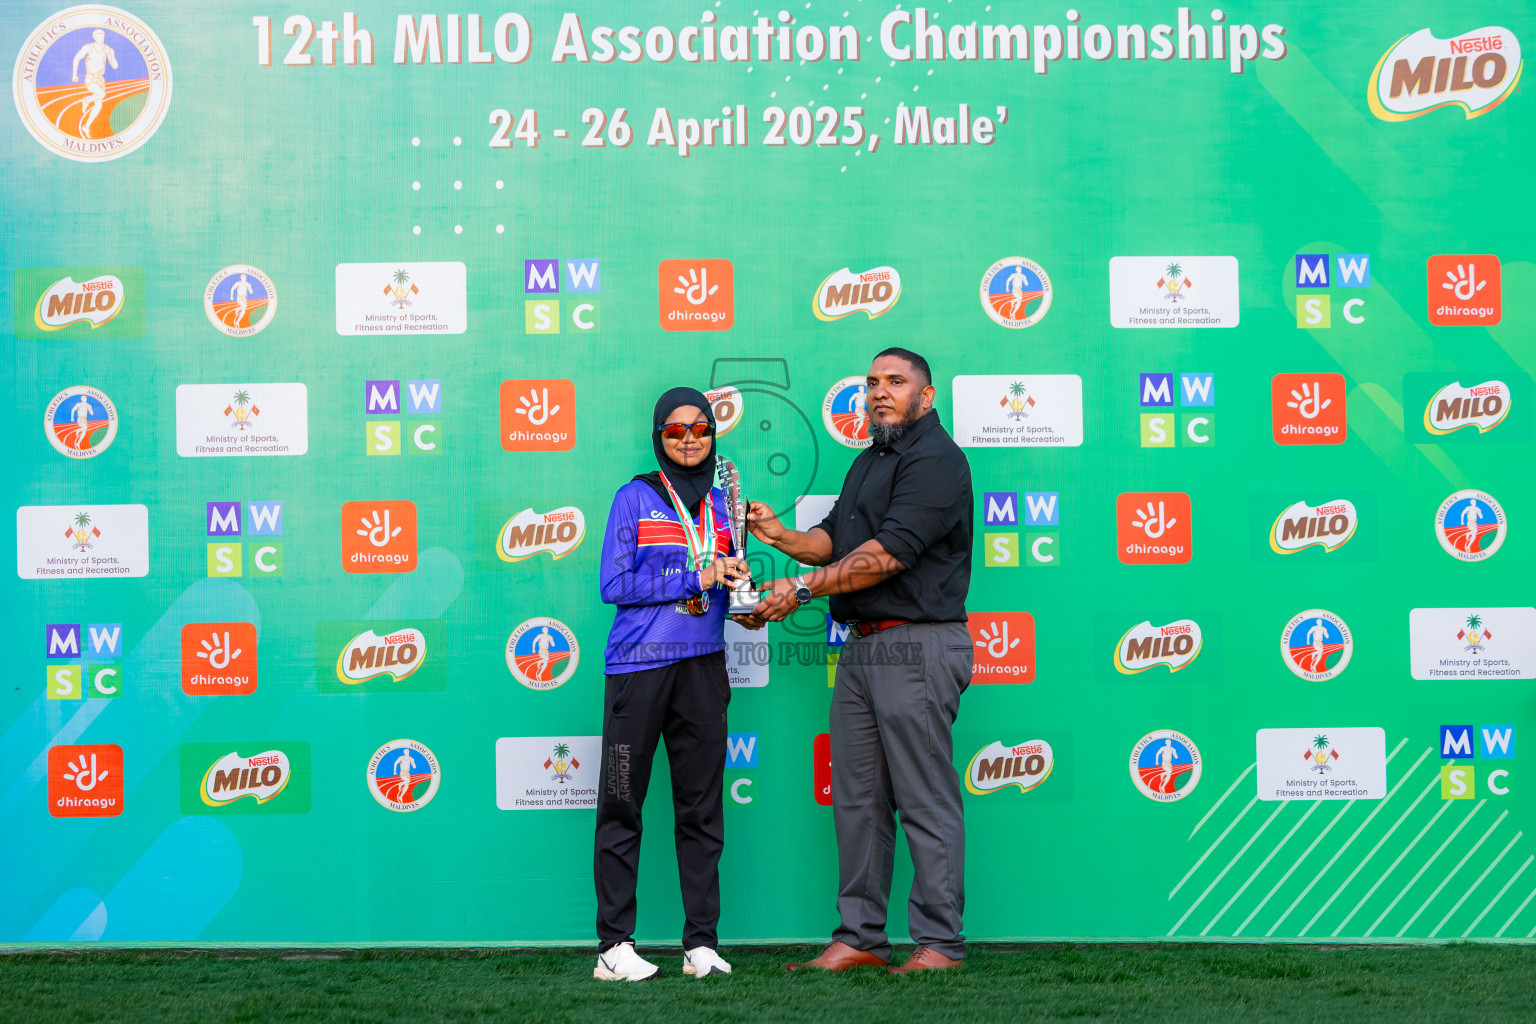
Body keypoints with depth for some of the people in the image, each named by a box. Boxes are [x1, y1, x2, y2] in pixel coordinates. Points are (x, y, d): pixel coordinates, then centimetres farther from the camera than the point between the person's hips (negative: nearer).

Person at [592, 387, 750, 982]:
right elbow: (613, 585, -7)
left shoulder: (722, 504, 15)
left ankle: (701, 943, 9)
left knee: (702, 807, 5)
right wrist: (693, 579, -12)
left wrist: (735, 579, -4)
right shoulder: (635, 498, 3)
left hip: (702, 666, 4)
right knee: (622, 805, -2)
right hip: (637, 666, -4)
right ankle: (614, 945, 2)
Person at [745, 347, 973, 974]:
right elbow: (835, 539, 22)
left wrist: (801, 588, -15)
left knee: (925, 800, -6)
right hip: (862, 648, 10)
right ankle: (860, 936, 15)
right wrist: (782, 537, 2)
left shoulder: (934, 459, -10)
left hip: (916, 646, -10)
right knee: (856, 798, 9)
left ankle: (940, 942, -1)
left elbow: (886, 555, -18)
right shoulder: (869, 461, 22)